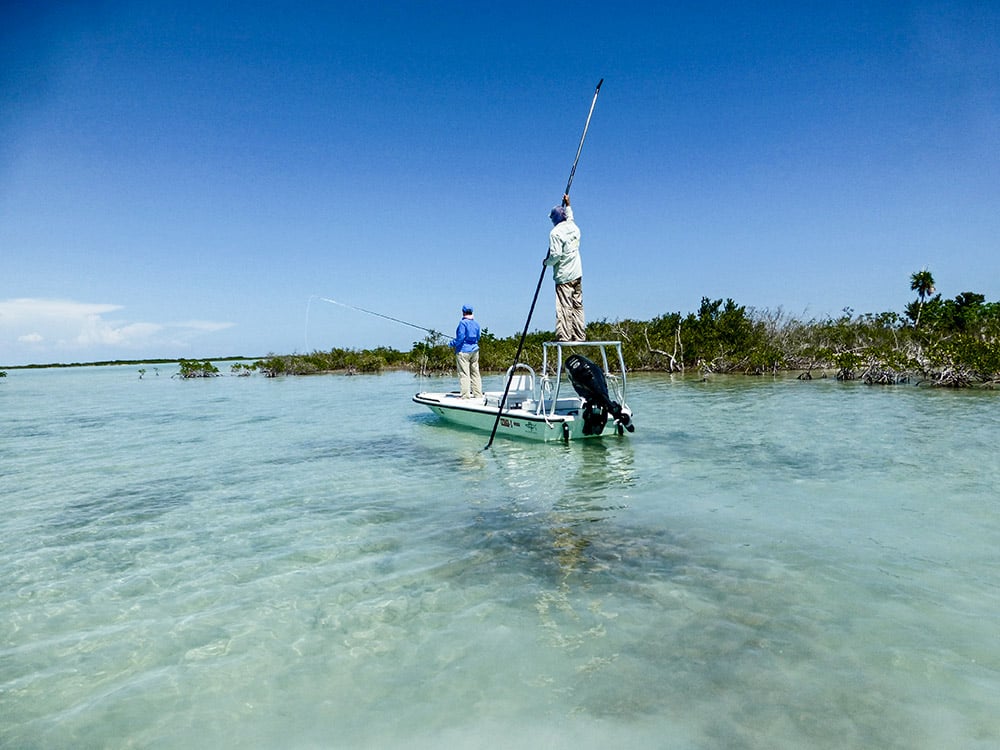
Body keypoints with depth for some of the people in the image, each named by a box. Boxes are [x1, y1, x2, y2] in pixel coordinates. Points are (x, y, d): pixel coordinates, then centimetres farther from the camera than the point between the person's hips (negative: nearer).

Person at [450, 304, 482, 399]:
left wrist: (453, 343, -1)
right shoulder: (476, 323, 10)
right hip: (474, 350, 7)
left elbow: (461, 337, -16)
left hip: (463, 350, -7)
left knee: (464, 374, -5)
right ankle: (478, 394, 12)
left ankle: (466, 395, -7)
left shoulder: (463, 322, -11)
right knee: (475, 373, 10)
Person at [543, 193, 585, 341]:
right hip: (577, 274, 7)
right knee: (578, 305, 9)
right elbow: (570, 218, 37)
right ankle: (580, 335, 12)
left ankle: (564, 336, -8)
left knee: (564, 306, -7)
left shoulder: (555, 232, -12)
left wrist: (547, 261, -1)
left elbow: (556, 254, -19)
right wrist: (568, 205, 46)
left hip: (563, 276, -7)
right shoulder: (574, 227, 11)